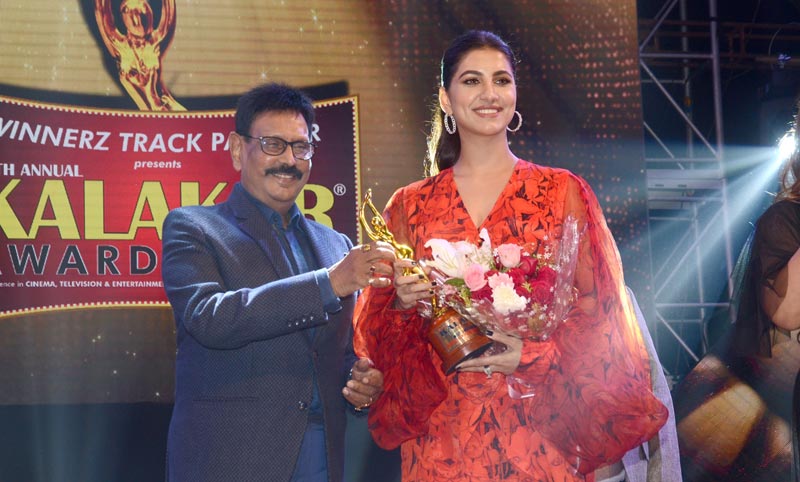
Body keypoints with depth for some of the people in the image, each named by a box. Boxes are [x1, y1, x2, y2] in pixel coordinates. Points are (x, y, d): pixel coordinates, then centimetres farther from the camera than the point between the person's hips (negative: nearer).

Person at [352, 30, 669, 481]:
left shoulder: (563, 192, 3)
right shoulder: (409, 206, 7)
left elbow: (599, 313, 0)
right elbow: (379, 336, 9)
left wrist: (534, 357, -15)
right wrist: (403, 304, -12)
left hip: (541, 434, -1)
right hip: (444, 440, 1)